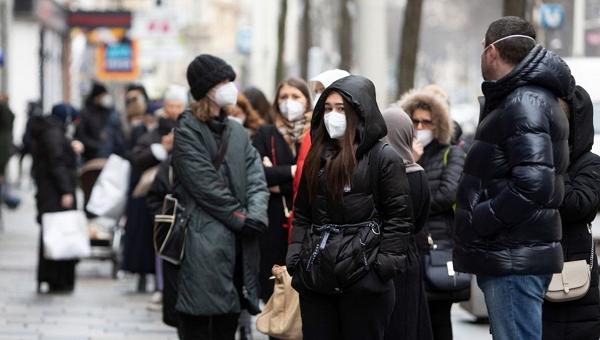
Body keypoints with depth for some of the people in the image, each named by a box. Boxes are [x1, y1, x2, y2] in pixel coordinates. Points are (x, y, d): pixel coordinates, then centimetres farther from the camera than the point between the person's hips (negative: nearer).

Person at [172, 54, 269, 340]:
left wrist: (256, 215, -10)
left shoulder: (237, 132, 17)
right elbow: (205, 185, -10)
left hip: (240, 241, 6)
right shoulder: (188, 131, -3)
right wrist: (240, 218, -10)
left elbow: (256, 179, 8)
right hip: (204, 239, -6)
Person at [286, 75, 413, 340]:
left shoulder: (384, 158, -2)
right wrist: (295, 258, 9)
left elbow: (398, 218, -5)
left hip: (363, 276, -5)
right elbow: (302, 215, 19)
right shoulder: (317, 157, 16)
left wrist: (386, 265, -12)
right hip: (316, 276, 6)